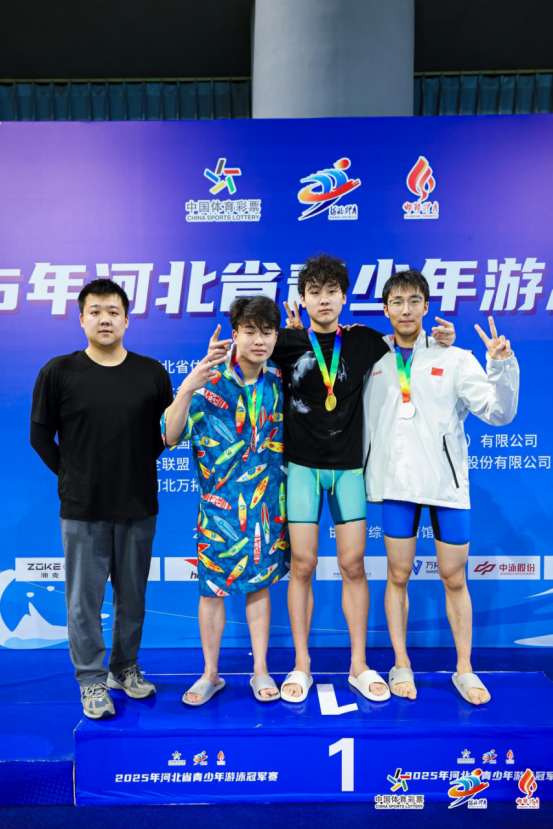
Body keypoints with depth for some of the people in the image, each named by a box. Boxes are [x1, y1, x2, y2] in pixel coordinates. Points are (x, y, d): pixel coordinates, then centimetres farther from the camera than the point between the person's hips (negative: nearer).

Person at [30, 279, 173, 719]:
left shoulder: (153, 373, 0)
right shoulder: (58, 372, -4)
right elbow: (41, 434, 3)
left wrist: (145, 461, 3)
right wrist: (70, 475, 0)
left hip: (138, 506, 2)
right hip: (82, 509, -1)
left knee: (133, 596, 14)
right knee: (84, 600, 8)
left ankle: (125, 668, 34)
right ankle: (92, 681, 26)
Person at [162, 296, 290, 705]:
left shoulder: (279, 379, -1)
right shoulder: (209, 380, -12)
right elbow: (171, 436, -16)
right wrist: (188, 388, -34)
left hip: (267, 500, 3)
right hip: (220, 501, -2)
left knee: (260, 582, 13)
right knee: (212, 587, 7)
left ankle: (261, 670, 28)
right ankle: (211, 674, 25)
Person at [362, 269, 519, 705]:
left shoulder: (455, 359, 1)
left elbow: (499, 412, -4)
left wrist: (501, 365, -19)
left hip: (446, 481, -1)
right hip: (396, 481, 1)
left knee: (454, 577, 8)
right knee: (398, 575, 9)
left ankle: (464, 669, 26)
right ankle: (402, 665, 25)